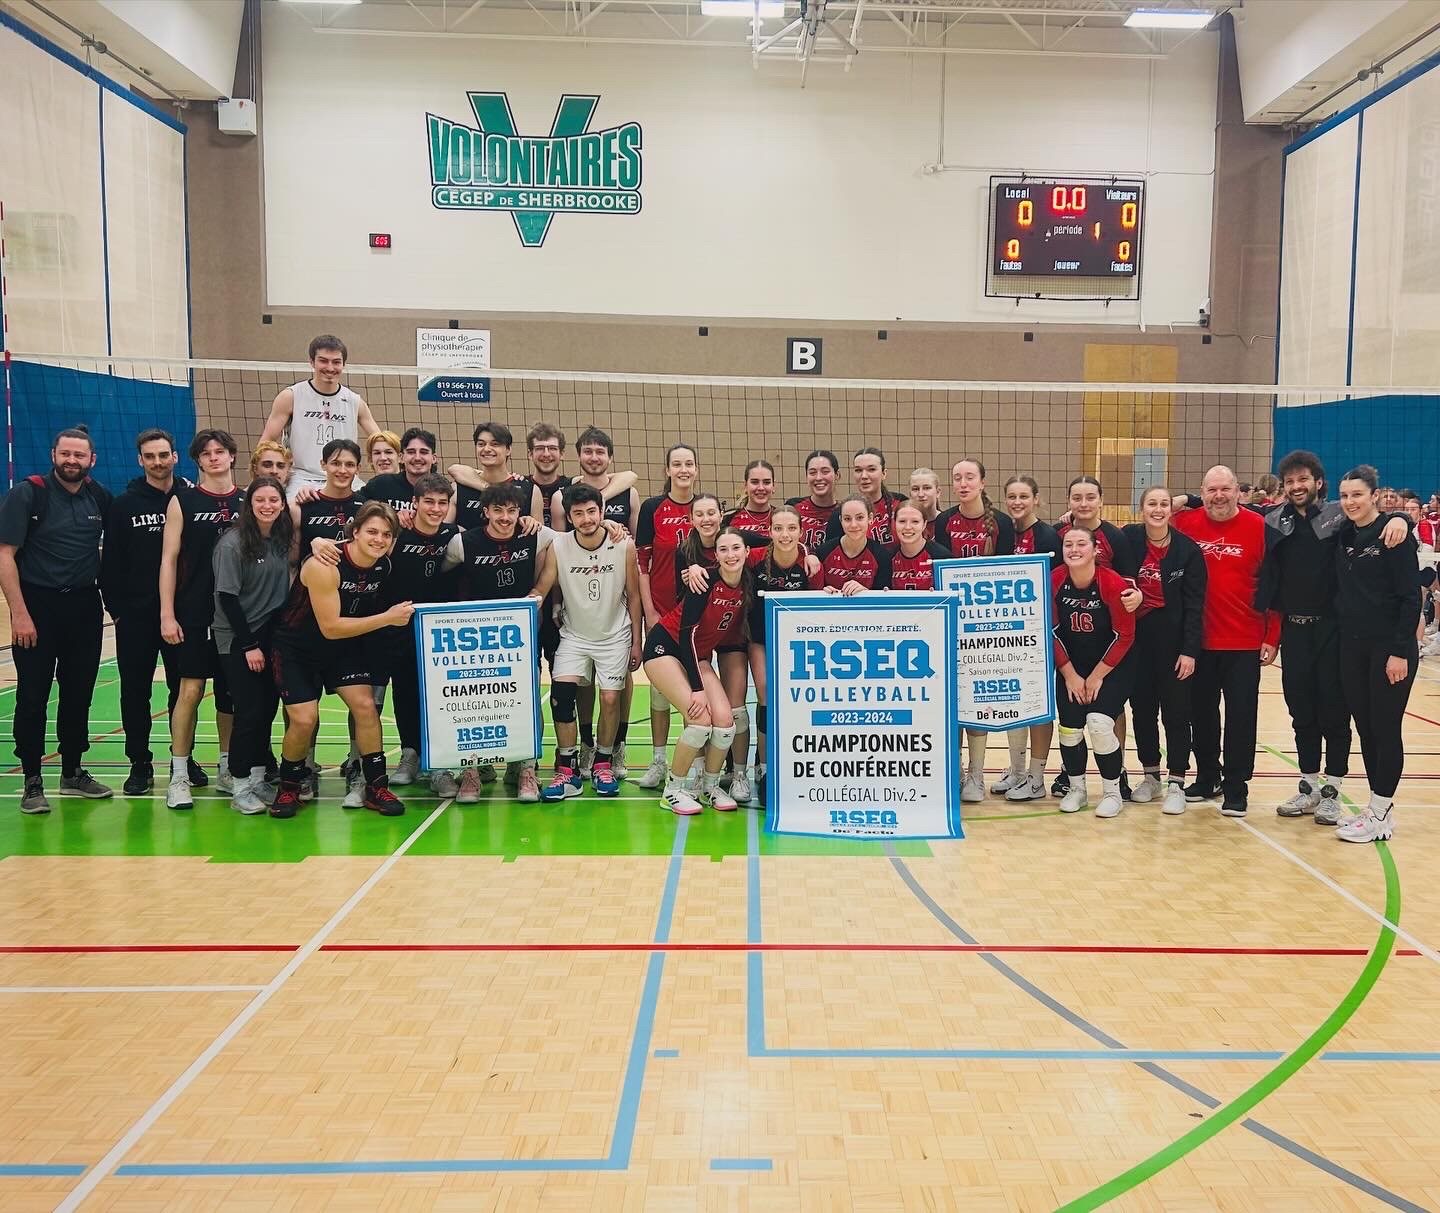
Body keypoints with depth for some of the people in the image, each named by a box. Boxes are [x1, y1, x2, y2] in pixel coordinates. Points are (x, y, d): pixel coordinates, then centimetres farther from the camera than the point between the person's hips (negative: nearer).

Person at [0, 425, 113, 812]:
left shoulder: (100, 497, 4)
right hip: (37, 605, -4)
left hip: (85, 606, 4)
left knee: (79, 692, 11)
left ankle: (73, 772, 24)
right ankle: (32, 781, 10)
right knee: (33, 696, 0)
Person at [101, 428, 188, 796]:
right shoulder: (124, 505, 3)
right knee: (135, 691, 5)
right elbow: (111, 561, 2)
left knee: (183, 689, 7)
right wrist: (115, 606, -4)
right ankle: (140, 764, 15)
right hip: (135, 616, 0)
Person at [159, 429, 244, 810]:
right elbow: (169, 560, -1)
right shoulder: (183, 501, 2)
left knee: (231, 693, 9)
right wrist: (167, 614, -7)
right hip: (194, 612, -2)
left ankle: (226, 769, 20)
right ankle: (179, 776, 2)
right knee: (190, 689, -5)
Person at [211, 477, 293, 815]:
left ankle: (258, 779, 20)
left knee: (268, 707, 8)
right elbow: (228, 597, -13)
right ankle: (239, 788, 8)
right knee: (250, 711, -5)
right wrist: (249, 644, -13)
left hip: (271, 635, 6)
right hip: (238, 639, -6)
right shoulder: (233, 543, -13)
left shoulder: (282, 540, 3)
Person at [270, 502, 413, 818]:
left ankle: (376, 787, 4)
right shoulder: (325, 566, -29)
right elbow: (330, 627, -29)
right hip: (297, 648, -5)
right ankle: (288, 787, 12)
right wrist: (387, 618, -30)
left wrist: (399, 613, -7)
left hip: (345, 644, 6)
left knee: (365, 705, -8)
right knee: (304, 719, -13)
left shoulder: (383, 566, -8)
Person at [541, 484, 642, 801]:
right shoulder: (557, 546, -12)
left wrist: (636, 642, 0)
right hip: (574, 635, 1)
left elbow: (633, 596, -2)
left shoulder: (625, 546, -11)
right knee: (560, 694, -15)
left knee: (610, 698, -6)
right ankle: (568, 770, -4)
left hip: (615, 636, 0)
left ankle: (603, 763, 17)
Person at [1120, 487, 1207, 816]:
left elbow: (1194, 604, -7)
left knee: (1175, 711, 3)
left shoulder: (1187, 549, -6)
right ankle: (1150, 776, 25)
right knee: (1142, 708, 11)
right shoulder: (1127, 539, -2)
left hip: (1172, 639, -2)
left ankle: (1176, 784, 11)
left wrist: (1190, 650, -11)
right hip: (1137, 638, 2)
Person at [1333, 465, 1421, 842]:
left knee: (1386, 730, 1)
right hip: (1352, 648, 6)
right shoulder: (1343, 537, 7)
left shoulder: (1394, 535, -10)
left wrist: (1400, 651, -16)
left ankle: (1380, 815, 9)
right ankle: (1379, 808, 22)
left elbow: (1411, 598, -12)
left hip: (1389, 649, -6)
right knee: (1365, 729, 11)